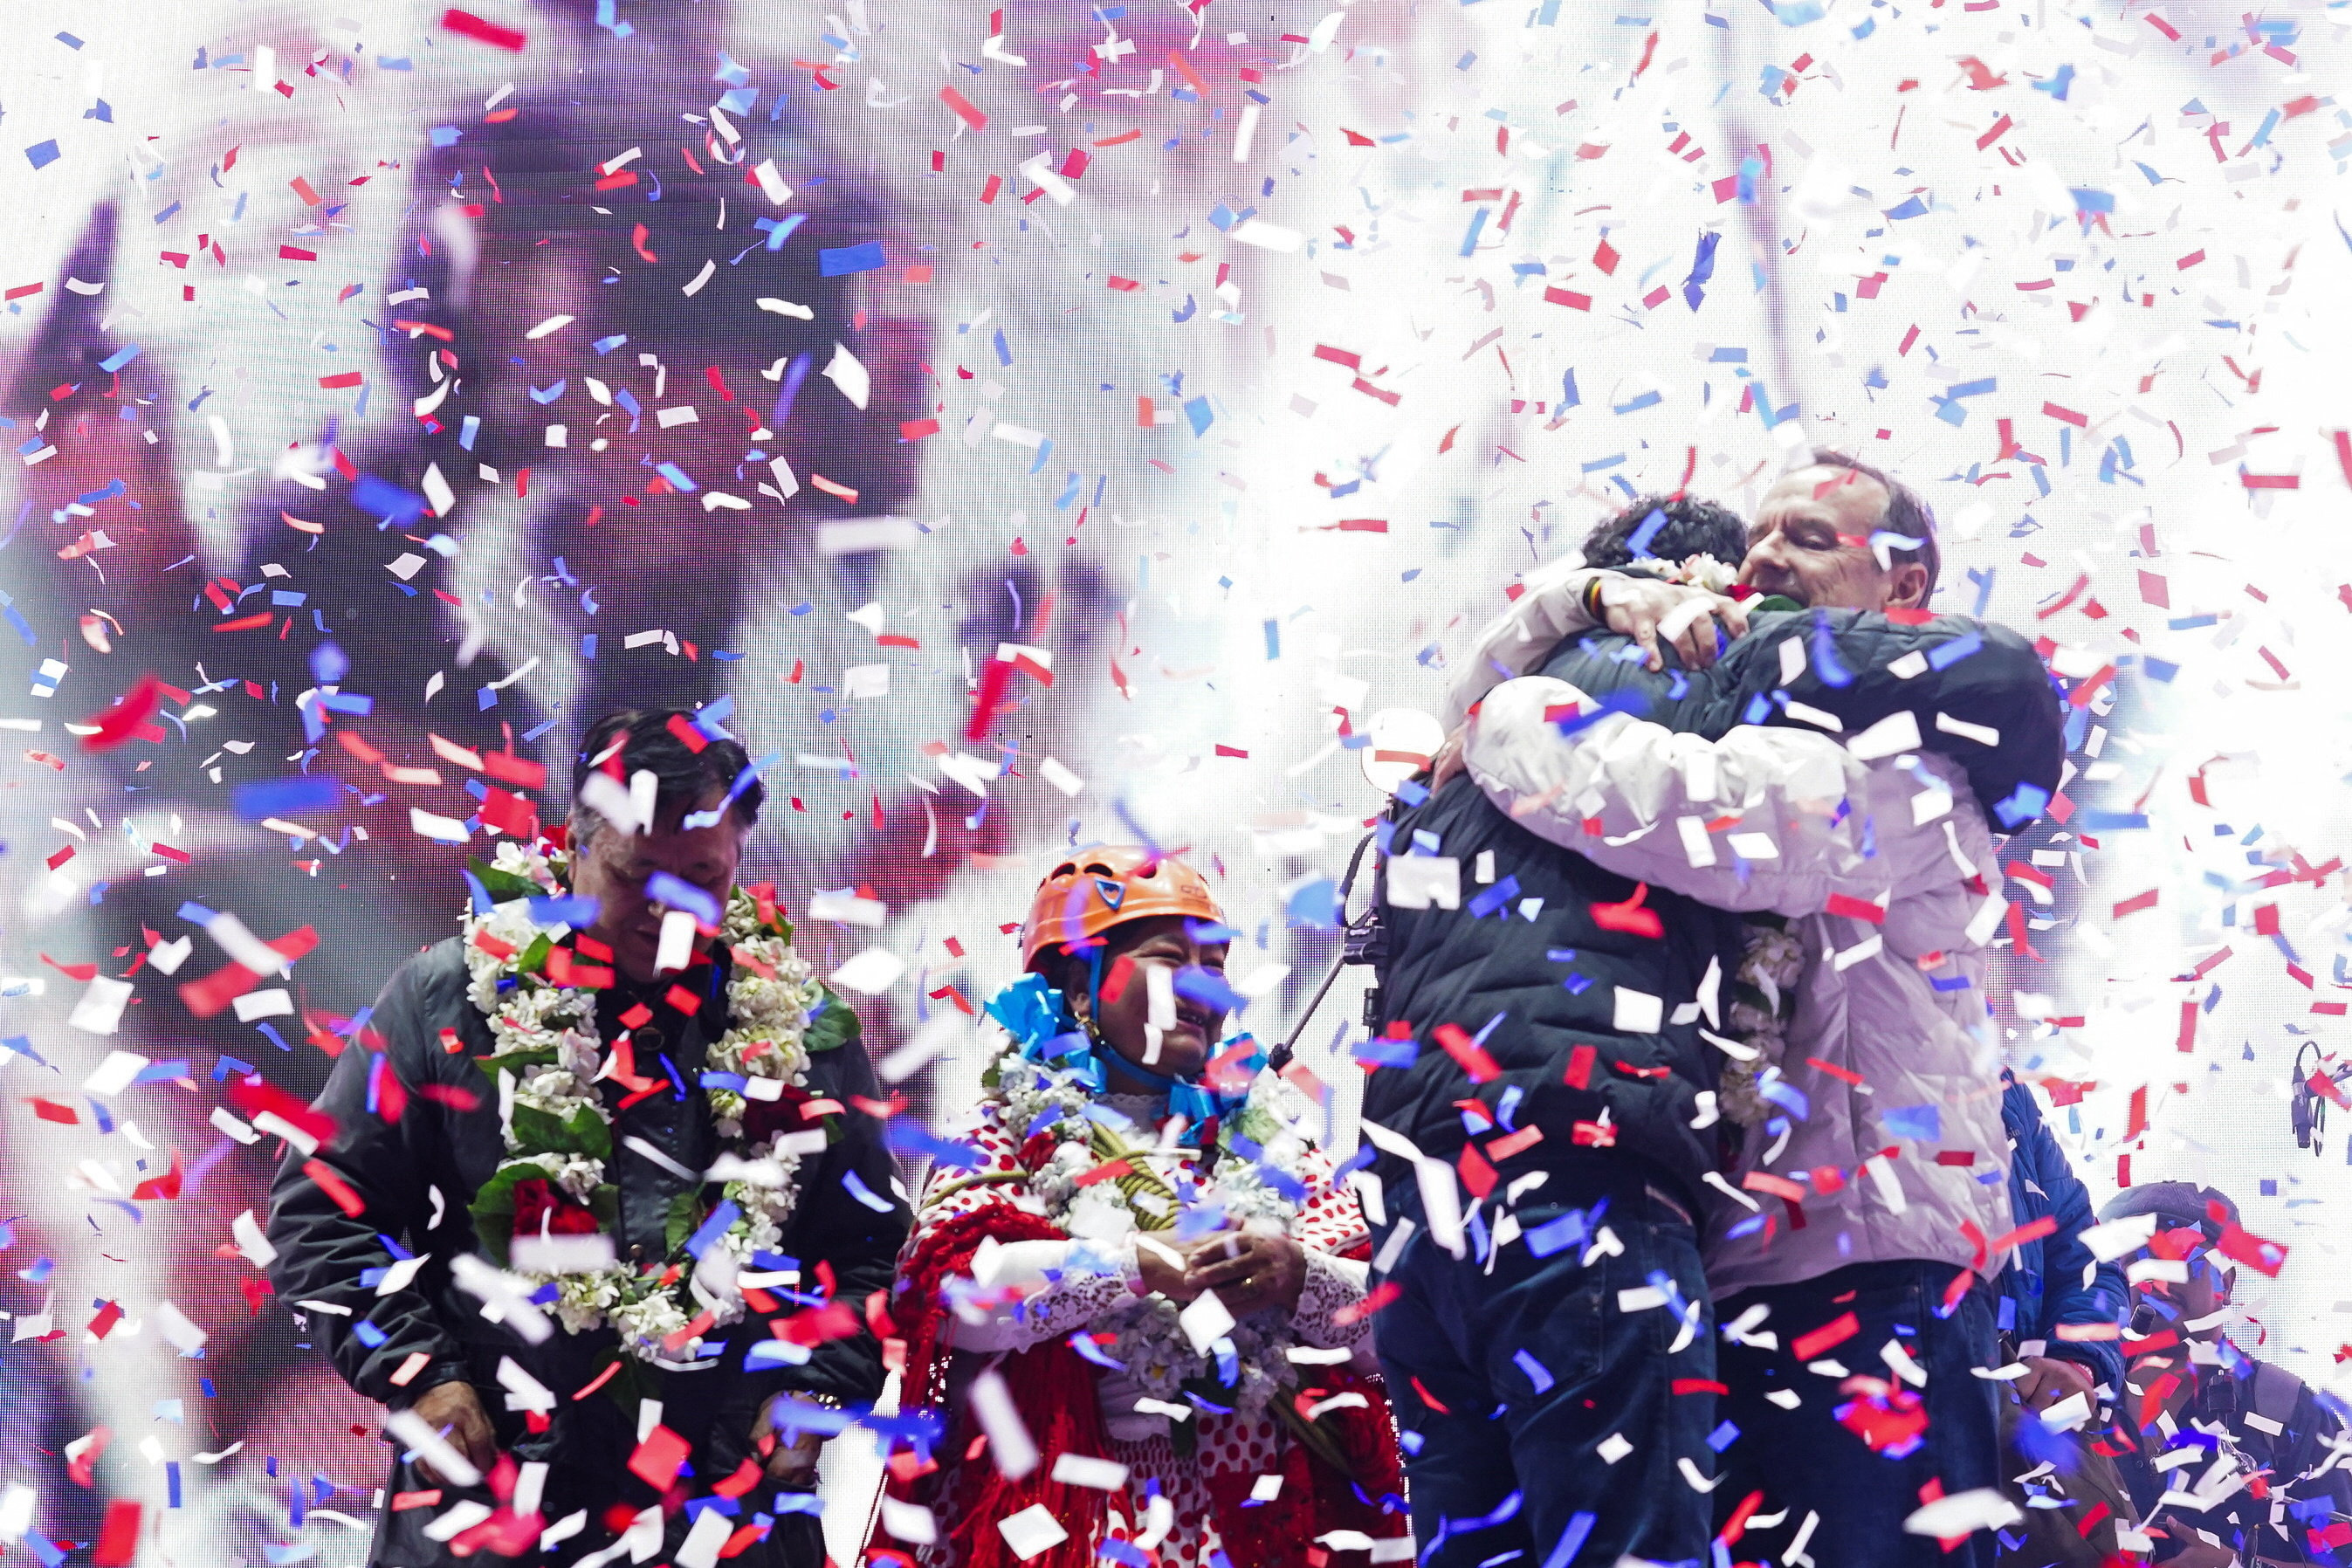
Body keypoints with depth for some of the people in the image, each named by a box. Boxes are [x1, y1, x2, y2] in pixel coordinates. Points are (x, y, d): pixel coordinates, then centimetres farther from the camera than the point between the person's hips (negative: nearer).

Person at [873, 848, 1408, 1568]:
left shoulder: (1268, 1138, 14)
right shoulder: (1014, 1132, 6)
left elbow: (1392, 1318, 7)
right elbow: (950, 1294, -11)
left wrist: (1296, 1276, -12)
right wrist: (1141, 1265, -16)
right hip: (1074, 1500, -3)